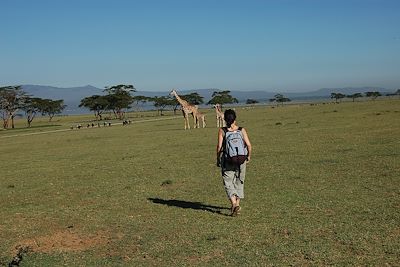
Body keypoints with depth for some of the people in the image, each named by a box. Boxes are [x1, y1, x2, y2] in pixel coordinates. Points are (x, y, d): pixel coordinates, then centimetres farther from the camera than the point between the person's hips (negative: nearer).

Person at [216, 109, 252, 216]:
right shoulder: (242, 130, -4)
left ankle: (234, 203, -15)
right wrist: (249, 156, 8)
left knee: (228, 183, 5)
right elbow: (248, 145, -8)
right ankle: (237, 204, 29)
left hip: (227, 160, -2)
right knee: (239, 182, 20)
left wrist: (218, 159, 2)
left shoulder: (222, 131, -8)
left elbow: (219, 147, -11)